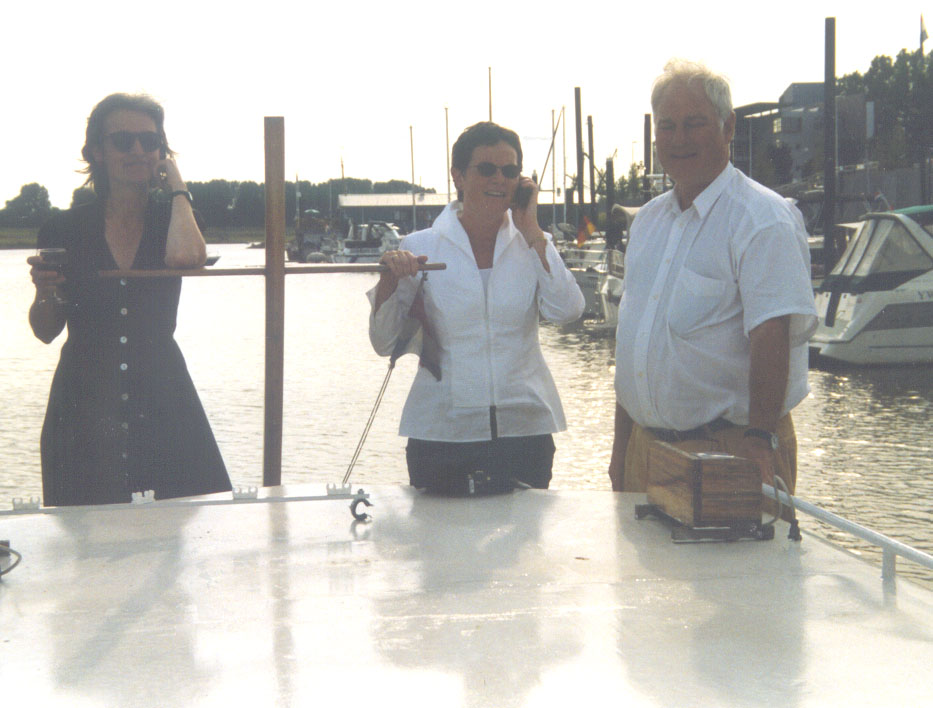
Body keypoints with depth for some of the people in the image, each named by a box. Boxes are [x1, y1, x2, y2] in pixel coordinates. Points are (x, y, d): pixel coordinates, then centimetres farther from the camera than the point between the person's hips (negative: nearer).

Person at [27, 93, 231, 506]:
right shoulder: (65, 231, 2)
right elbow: (46, 332, 9)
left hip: (161, 401, 0)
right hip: (83, 407, 0)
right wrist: (45, 293, -13)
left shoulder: (170, 220, 4)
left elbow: (185, 257, -23)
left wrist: (177, 186, -8)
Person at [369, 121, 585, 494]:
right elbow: (384, 343, 1)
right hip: (441, 432, -1)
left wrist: (531, 231, -7)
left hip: (523, 431, 1)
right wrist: (390, 281, -16)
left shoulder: (533, 244, 6)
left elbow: (566, 310, -12)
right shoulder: (421, 247, 1)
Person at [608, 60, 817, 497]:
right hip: (648, 444, 7)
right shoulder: (648, 220, 13)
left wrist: (760, 441, -29)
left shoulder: (763, 220, -12)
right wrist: (620, 447, 14)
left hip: (730, 449, -7)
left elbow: (772, 336, -21)